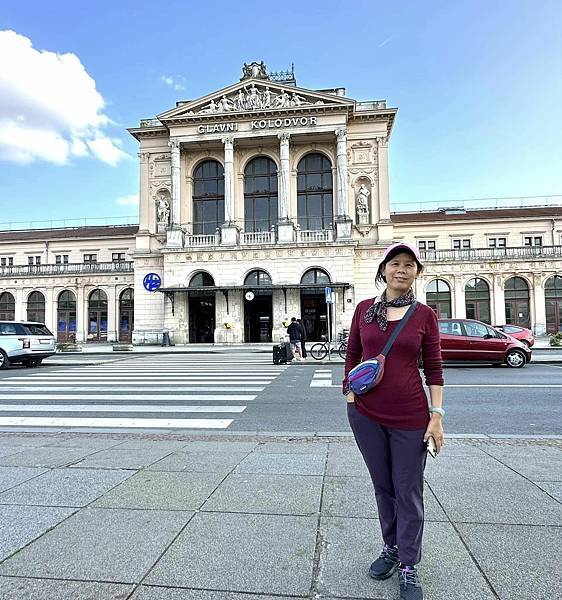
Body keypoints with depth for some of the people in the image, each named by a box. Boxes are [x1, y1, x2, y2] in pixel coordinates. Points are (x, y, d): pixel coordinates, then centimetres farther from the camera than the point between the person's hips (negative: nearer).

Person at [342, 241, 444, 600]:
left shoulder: (424, 315, -3)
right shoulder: (364, 309, 1)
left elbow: (434, 369, -2)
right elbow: (352, 357, 6)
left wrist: (437, 415, -5)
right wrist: (350, 399, 2)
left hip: (410, 416, -1)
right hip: (367, 413, 2)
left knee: (409, 493, 10)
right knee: (382, 486, 18)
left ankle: (409, 568, 30)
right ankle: (391, 548, 41)